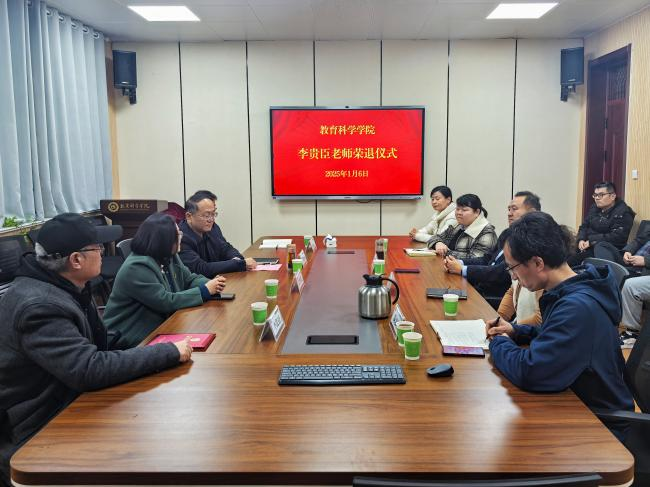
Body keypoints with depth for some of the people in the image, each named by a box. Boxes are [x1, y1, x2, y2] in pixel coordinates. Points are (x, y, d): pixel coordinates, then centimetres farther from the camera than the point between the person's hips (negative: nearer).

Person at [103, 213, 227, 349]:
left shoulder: (168, 257, 3)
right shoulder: (137, 268, -24)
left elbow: (190, 279, 10)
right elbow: (167, 302, -26)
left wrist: (211, 284, -12)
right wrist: (205, 291, -21)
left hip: (160, 326, 8)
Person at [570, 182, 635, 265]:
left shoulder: (623, 213, -8)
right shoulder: (594, 208, 16)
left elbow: (616, 237, -18)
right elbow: (584, 226, 18)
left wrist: (591, 241, -18)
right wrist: (581, 239, -4)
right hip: (586, 246, 8)